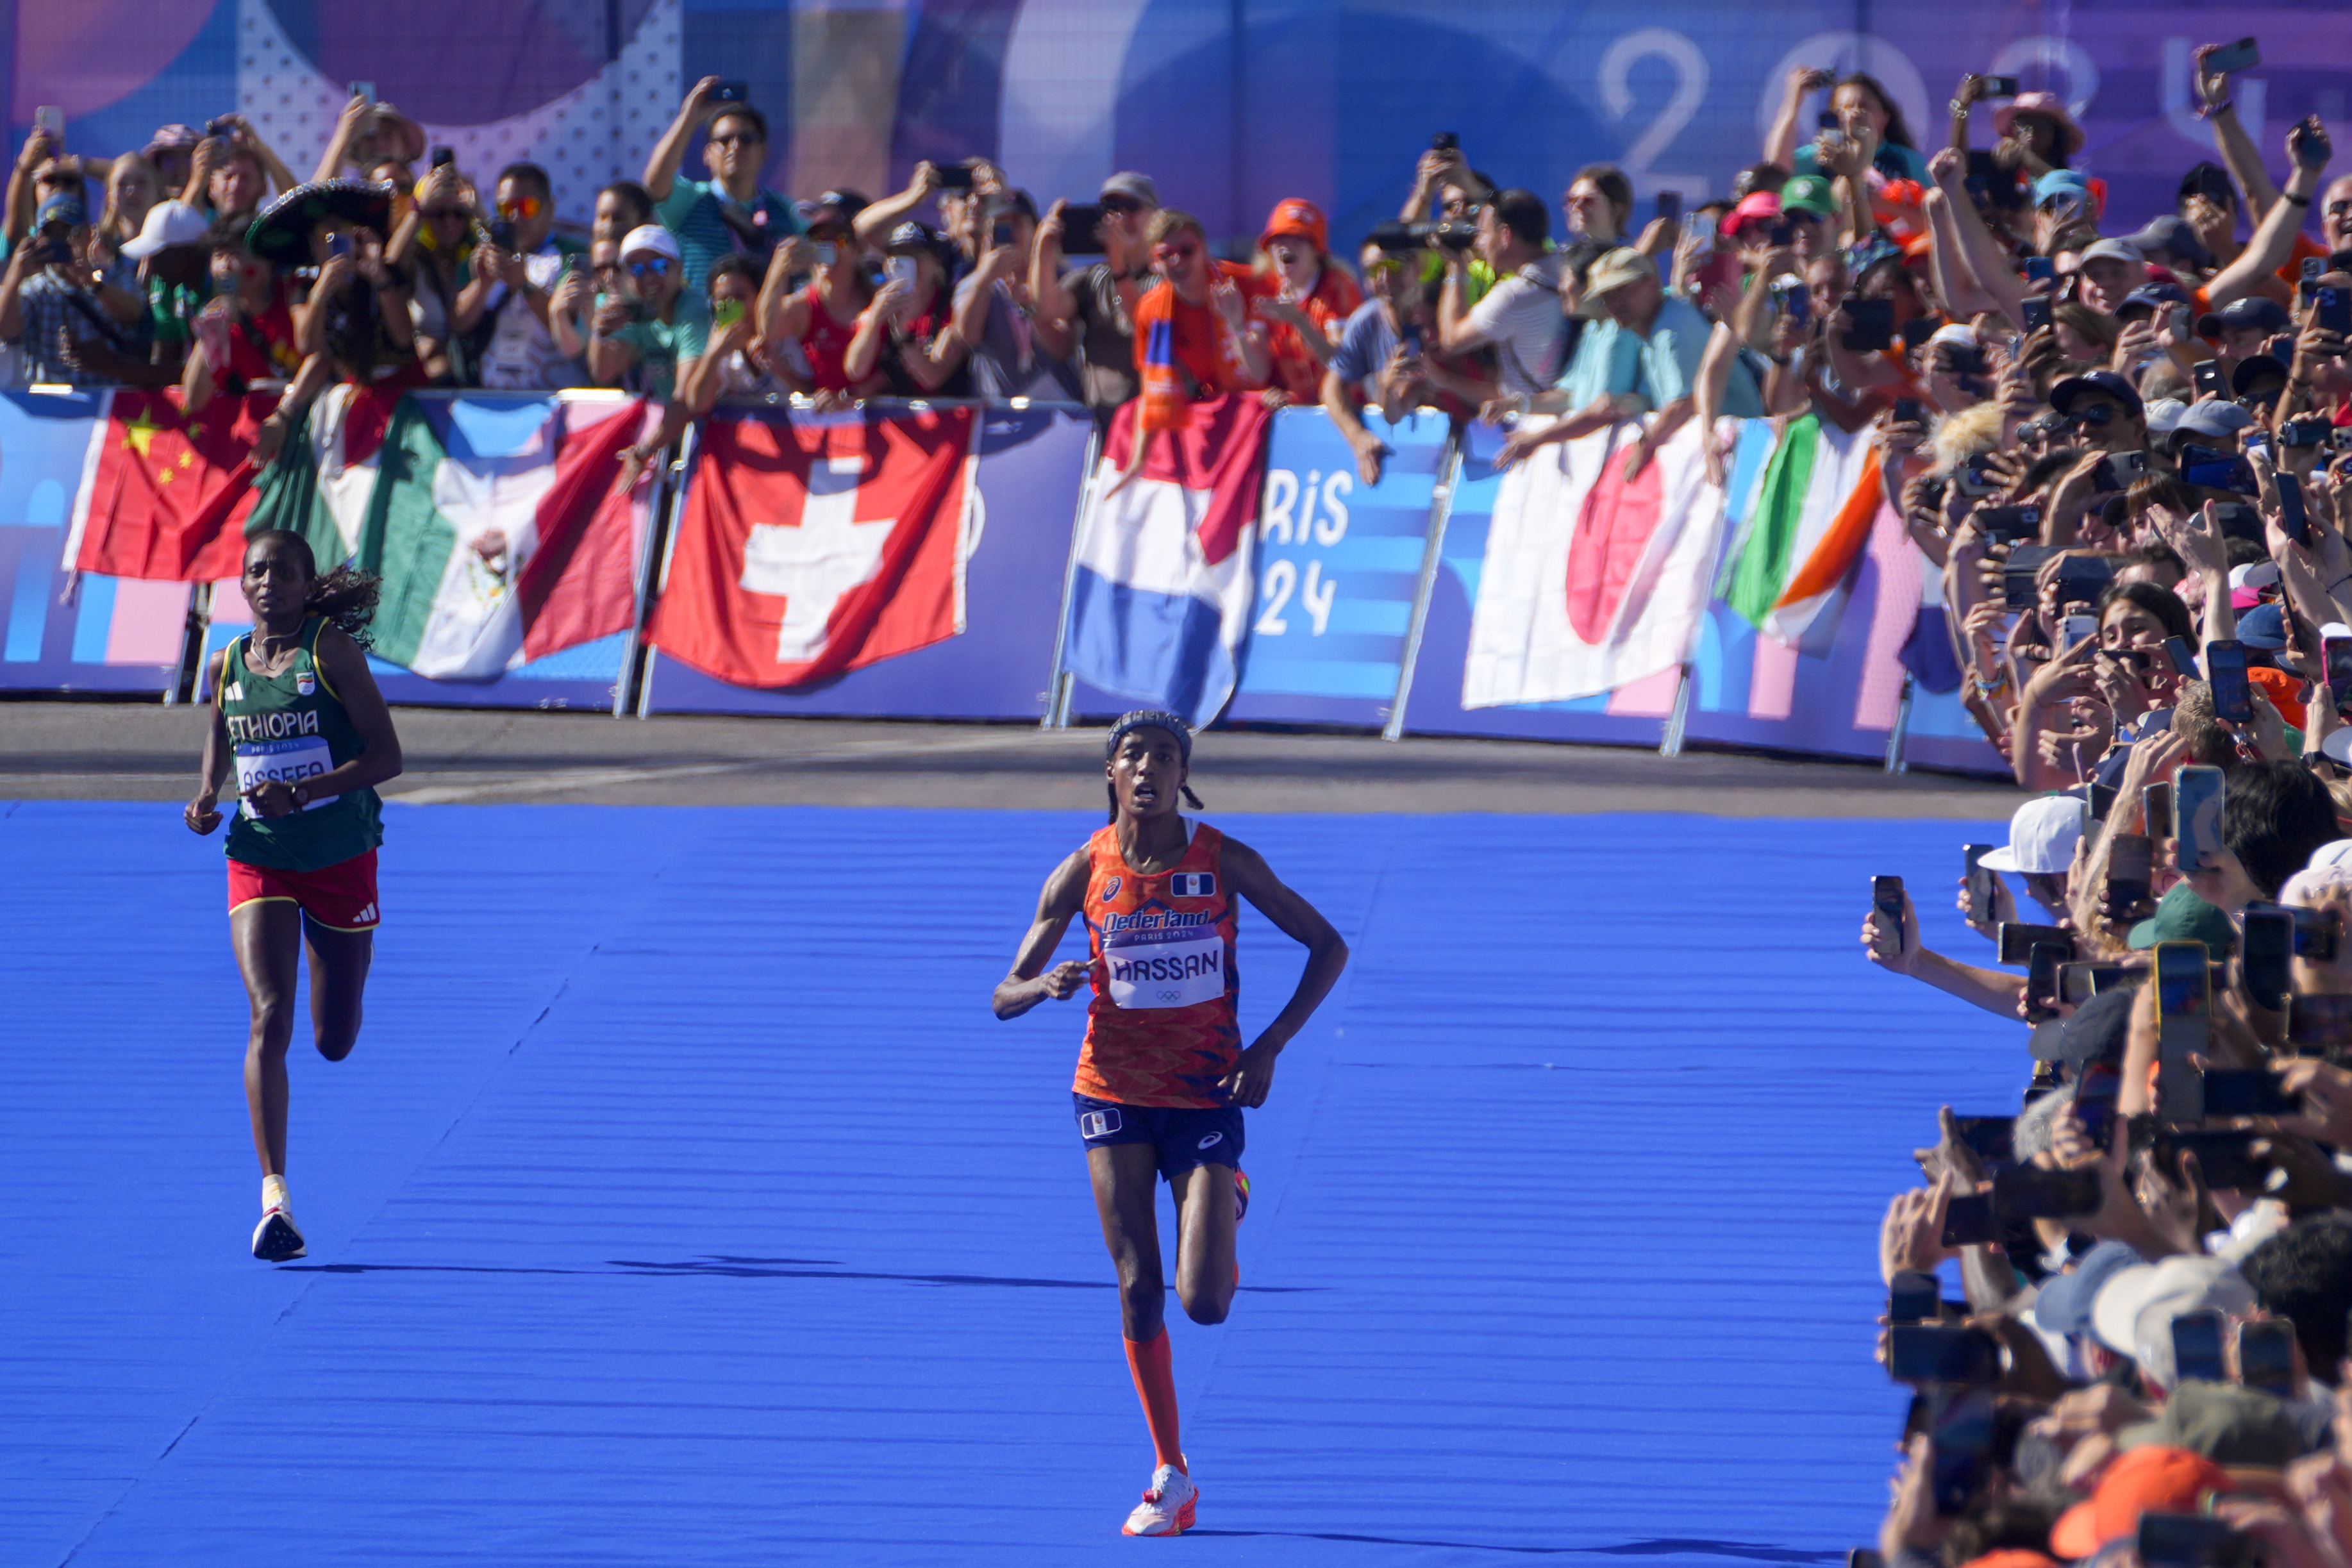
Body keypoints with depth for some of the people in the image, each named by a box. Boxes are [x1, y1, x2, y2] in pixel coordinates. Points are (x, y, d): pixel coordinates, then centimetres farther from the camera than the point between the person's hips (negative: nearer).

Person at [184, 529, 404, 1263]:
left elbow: (387, 755, -13)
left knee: (334, 1042, 9)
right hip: (259, 864, 1)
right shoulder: (228, 665, 2)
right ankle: (274, 1195, -23)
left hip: (340, 862, -1)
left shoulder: (332, 651, -10)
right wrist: (207, 797, 0)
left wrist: (302, 791, -25)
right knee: (269, 1016, -18)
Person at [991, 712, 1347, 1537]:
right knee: (1139, 1290, -5)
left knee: (1203, 1303, -8)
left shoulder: (1225, 862, -7)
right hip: (1115, 1093, 1)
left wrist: (1268, 1047, -10)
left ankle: (1228, 1202, 29)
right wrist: (1047, 984, -26)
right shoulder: (1083, 873, -4)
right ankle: (1170, 1474, 8)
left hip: (1205, 1092, -1)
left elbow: (1328, 948, 0)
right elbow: (1006, 997, -1)